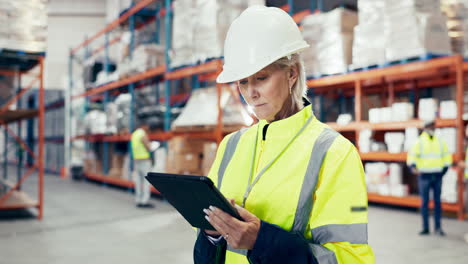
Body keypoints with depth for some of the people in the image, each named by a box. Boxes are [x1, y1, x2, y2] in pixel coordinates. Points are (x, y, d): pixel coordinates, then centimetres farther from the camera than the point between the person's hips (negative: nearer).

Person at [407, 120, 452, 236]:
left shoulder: (440, 142, 10)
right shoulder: (419, 142, 0)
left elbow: (447, 157, 18)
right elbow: (411, 156, -8)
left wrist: (444, 170, 9)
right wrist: (413, 167, -25)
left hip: (437, 176, 3)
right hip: (424, 175, -3)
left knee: (437, 201, 5)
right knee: (424, 202, 1)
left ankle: (438, 227, 12)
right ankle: (425, 228, 7)